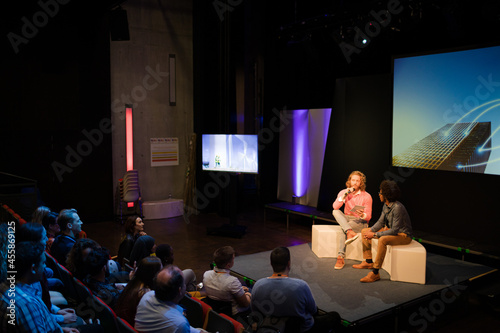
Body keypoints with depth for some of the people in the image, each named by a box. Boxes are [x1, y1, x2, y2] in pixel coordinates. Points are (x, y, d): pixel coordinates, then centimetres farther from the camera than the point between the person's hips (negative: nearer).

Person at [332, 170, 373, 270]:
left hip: (361, 222, -3)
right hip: (346, 219, 4)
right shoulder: (343, 192, 0)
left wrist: (362, 215, -33)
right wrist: (345, 195, -24)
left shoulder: (367, 196, -8)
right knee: (335, 212, -26)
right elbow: (335, 207, -15)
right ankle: (350, 232, -44)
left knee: (345, 227, -33)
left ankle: (340, 257, -32)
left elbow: (368, 216, -9)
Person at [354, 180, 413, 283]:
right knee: (364, 231, 7)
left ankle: (375, 273, -31)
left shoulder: (397, 208, -28)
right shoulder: (386, 205, 0)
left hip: (403, 235, -10)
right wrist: (371, 230, -10)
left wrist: (374, 234, -27)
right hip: (390, 230, 10)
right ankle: (368, 262, 12)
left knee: (382, 240, -38)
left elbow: (394, 230, -29)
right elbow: (380, 222, 9)